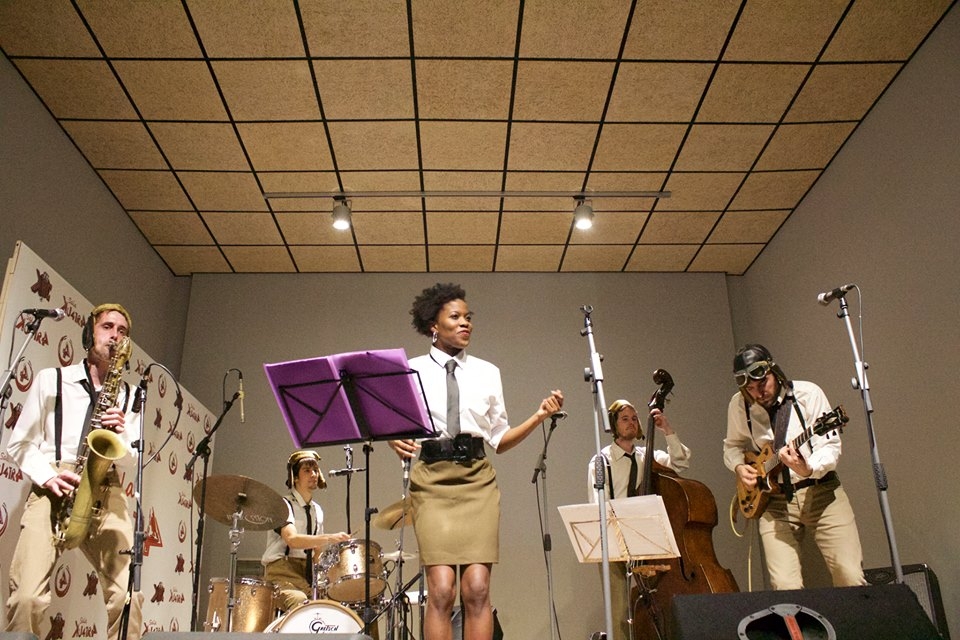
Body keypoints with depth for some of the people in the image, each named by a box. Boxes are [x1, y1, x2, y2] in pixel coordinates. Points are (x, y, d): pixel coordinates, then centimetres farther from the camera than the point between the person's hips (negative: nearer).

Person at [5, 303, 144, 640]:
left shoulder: (130, 396, 19)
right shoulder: (50, 379, 14)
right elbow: (19, 442, 11)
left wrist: (122, 433, -7)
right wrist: (47, 475, -8)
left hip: (107, 492, 1)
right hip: (52, 489, -1)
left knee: (128, 595, -16)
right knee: (27, 597, -21)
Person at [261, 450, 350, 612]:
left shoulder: (318, 511, 17)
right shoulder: (284, 505, -6)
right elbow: (292, 540, -25)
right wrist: (330, 538, -34)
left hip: (307, 575, 7)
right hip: (281, 572, -7)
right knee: (299, 602, -35)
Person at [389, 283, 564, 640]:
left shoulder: (487, 372, 13)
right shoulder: (412, 370, 8)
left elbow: (499, 440, 13)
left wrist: (539, 416, 1)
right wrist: (396, 440, -14)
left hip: (477, 479, 2)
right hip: (432, 479, -2)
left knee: (477, 588, -9)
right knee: (442, 589, -12)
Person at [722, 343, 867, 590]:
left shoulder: (808, 393, -8)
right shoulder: (739, 405, 1)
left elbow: (830, 446, -10)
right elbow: (732, 446, 17)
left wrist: (808, 469, -30)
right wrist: (739, 467, -4)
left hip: (820, 492, -1)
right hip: (773, 498, 1)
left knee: (851, 577, -12)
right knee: (785, 586, -13)